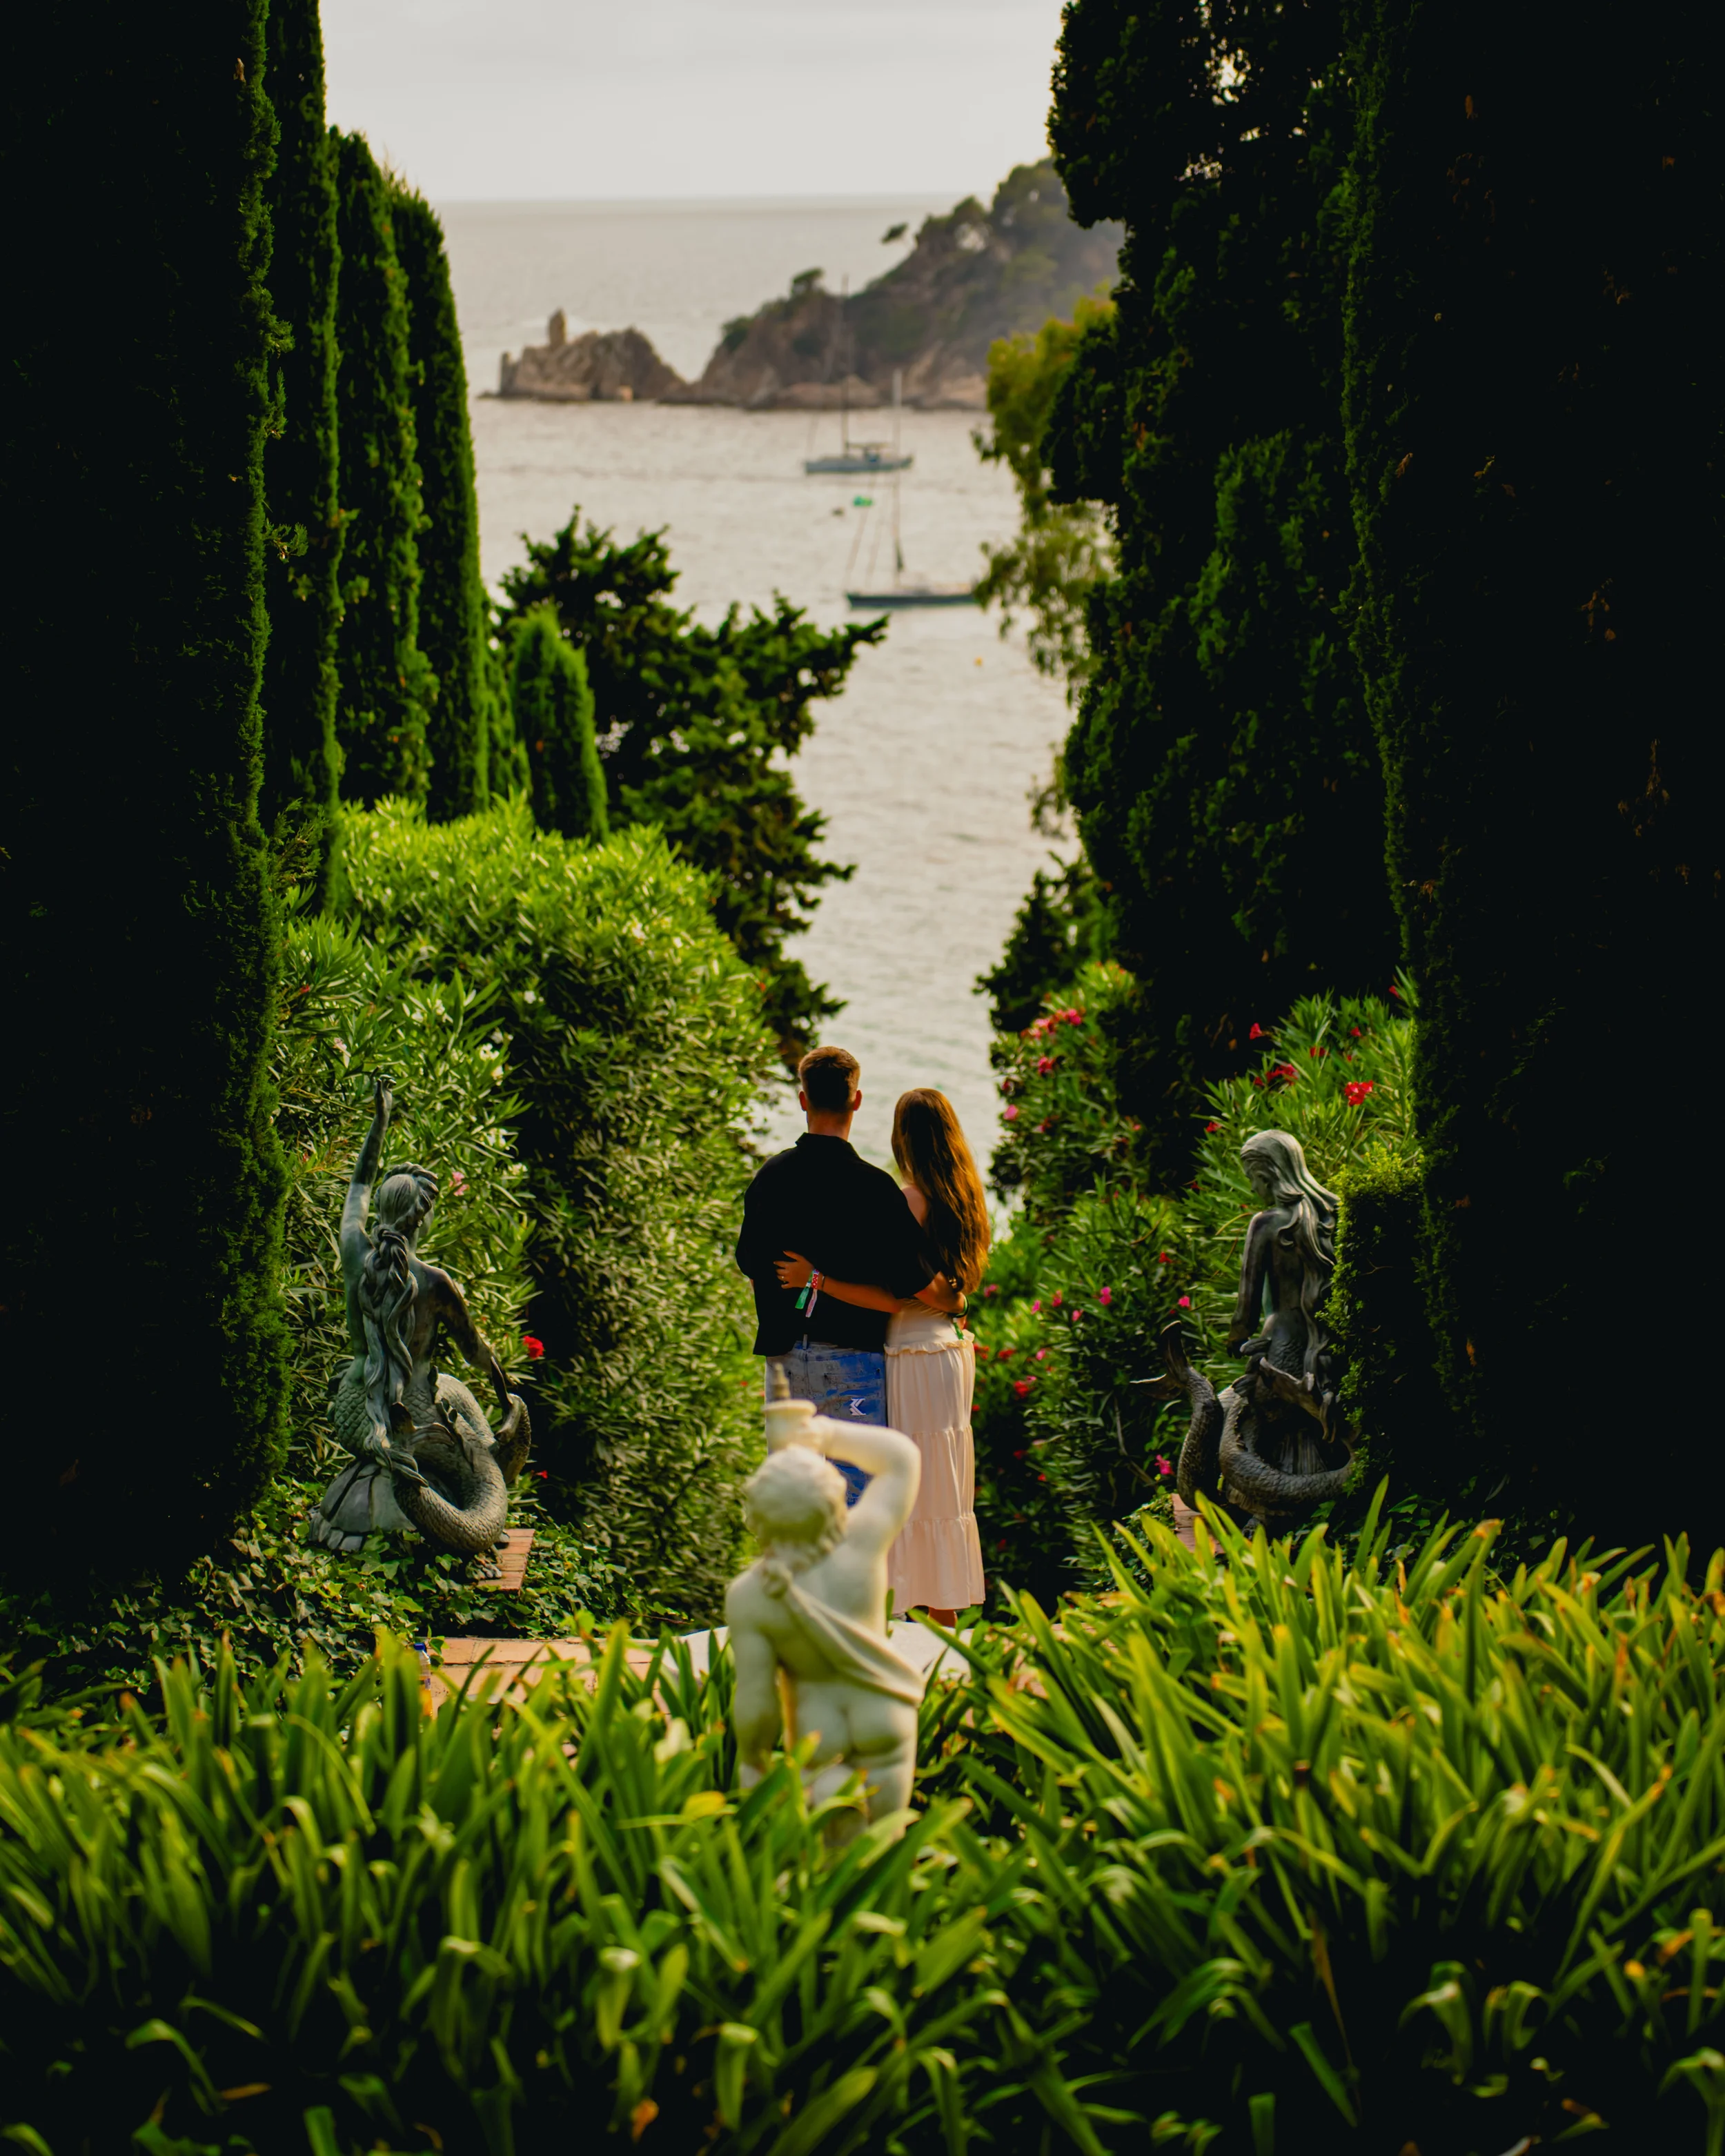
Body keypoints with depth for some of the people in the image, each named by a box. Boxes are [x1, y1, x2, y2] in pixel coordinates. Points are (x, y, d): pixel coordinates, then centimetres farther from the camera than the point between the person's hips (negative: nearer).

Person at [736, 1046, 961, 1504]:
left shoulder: (769, 1176, 3)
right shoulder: (871, 1186, -13)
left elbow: (750, 1264, 10)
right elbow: (915, 1279, -10)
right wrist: (954, 1301, 10)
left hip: (785, 1357, 5)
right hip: (850, 1356, -5)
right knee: (854, 1487, -2)